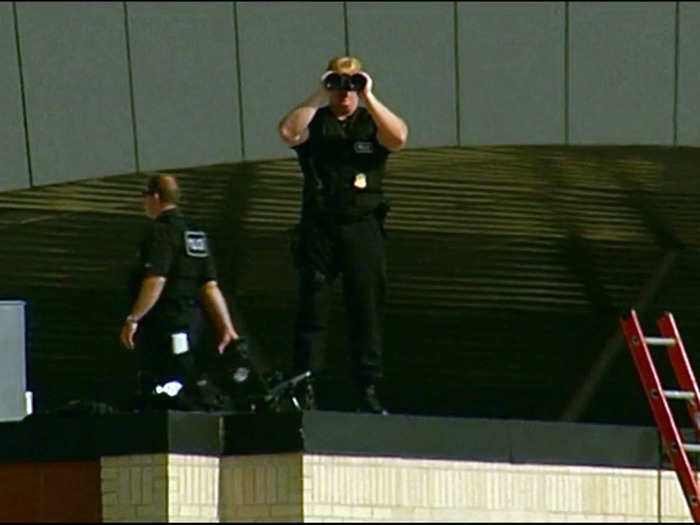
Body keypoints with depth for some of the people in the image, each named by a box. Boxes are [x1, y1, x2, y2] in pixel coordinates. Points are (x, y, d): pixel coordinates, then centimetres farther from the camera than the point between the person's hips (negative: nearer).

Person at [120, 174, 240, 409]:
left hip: (162, 325, -9)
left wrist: (133, 319, -19)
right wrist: (227, 328, 12)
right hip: (191, 323, 9)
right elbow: (210, 287, 13)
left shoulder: (161, 231, -11)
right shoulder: (196, 234, 15)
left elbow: (155, 282, -22)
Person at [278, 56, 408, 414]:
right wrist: (318, 98, -9)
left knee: (367, 308, -1)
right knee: (312, 307, -2)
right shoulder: (314, 121, 10)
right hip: (318, 227, 0)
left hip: (362, 227, 0)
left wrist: (368, 98, -10)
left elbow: (398, 137, -10)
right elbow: (288, 133, -11)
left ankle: (368, 391, 1)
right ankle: (304, 388, -1)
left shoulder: (371, 122, 10)